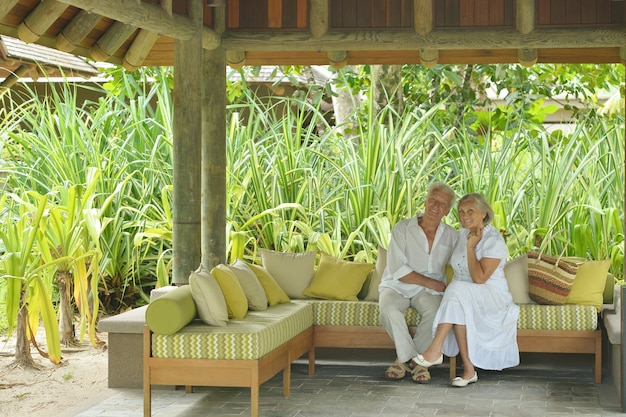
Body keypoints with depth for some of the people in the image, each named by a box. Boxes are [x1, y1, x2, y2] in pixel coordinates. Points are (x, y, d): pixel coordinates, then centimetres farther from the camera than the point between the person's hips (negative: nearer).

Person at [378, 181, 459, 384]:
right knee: (388, 308, -35)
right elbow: (398, 271, -11)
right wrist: (432, 283, -13)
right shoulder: (403, 228, -3)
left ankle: (406, 359, -14)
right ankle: (412, 359, -15)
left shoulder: (451, 235, 10)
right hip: (397, 286, -2)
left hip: (429, 290, 2)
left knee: (436, 310, -33)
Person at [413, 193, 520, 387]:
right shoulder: (463, 234, 10)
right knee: (457, 308, -32)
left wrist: (471, 247, -17)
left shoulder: (494, 241, -12)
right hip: (462, 297, 5)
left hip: (491, 299, -5)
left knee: (459, 291, -35)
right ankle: (468, 368, -33)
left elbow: (479, 278, -20)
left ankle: (436, 350, -36)